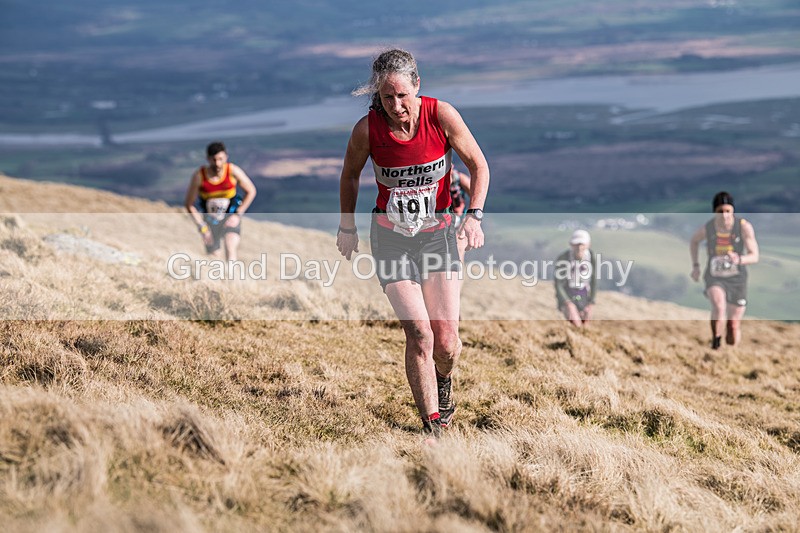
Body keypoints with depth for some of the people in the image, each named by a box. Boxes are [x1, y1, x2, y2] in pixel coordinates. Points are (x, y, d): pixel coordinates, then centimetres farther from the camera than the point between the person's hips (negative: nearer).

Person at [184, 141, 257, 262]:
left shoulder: (233, 171, -18)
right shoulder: (199, 176, -18)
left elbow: (251, 191, -4)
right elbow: (189, 204, -9)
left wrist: (238, 215, -9)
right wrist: (202, 226, -14)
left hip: (230, 217, -1)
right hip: (209, 220, 1)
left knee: (231, 249, -25)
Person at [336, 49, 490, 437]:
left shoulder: (441, 115, -14)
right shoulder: (368, 128, -14)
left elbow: (478, 165, -3)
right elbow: (350, 175, 6)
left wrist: (474, 216, -14)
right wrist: (347, 226, 13)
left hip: (437, 233, 1)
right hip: (390, 237, -1)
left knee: (447, 341, -2)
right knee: (419, 333, -15)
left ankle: (443, 380, 36)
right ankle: (433, 429, -5)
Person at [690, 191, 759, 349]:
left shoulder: (744, 226, -18)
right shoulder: (706, 228, -12)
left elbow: (755, 257, -20)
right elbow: (694, 241, 12)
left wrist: (739, 259, -41)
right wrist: (695, 266, 4)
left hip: (737, 280, 0)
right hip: (715, 278, 0)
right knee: (719, 306, -36)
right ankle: (716, 341, -15)